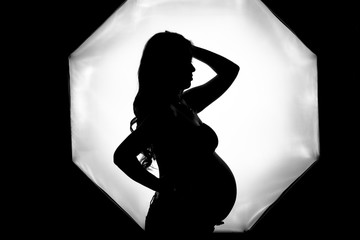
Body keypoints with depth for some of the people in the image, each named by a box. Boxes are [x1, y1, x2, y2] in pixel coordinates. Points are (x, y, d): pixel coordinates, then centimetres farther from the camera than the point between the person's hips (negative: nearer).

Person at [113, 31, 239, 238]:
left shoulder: (184, 103, 6)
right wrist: (161, 186, -20)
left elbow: (230, 70, 14)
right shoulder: (163, 112, -21)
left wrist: (191, 49, 4)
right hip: (186, 215, -8)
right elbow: (122, 155, -32)